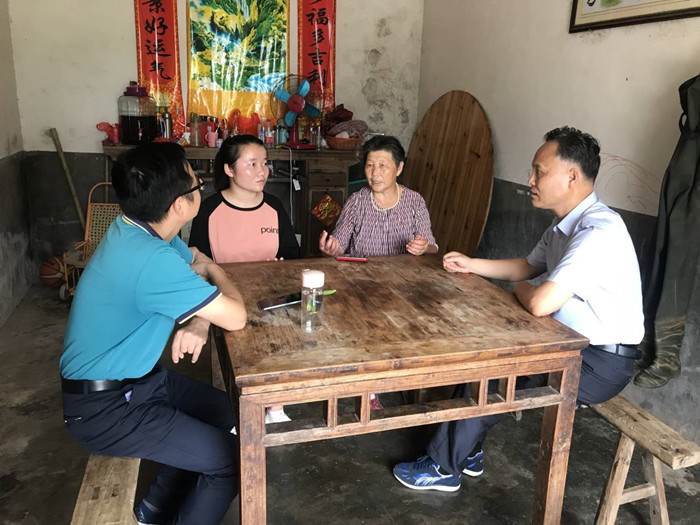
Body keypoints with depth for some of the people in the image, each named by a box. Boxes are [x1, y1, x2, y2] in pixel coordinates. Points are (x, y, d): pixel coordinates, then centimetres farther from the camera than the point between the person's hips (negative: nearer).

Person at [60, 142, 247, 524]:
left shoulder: (143, 229, -3)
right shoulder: (152, 260, -33)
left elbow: (199, 261, 11)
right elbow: (235, 318, -26)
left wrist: (199, 321, -8)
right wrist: (218, 277, -4)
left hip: (132, 377, 10)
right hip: (104, 408, -9)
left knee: (220, 409, 22)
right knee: (233, 459, -8)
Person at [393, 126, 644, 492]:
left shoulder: (599, 231, -27)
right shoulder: (565, 222, 6)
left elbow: (540, 303, -34)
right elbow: (528, 267, 20)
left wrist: (521, 290, -10)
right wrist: (470, 265, 9)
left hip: (602, 363, -9)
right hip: (572, 342, 9)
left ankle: (444, 468, 7)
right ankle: (468, 452, 19)